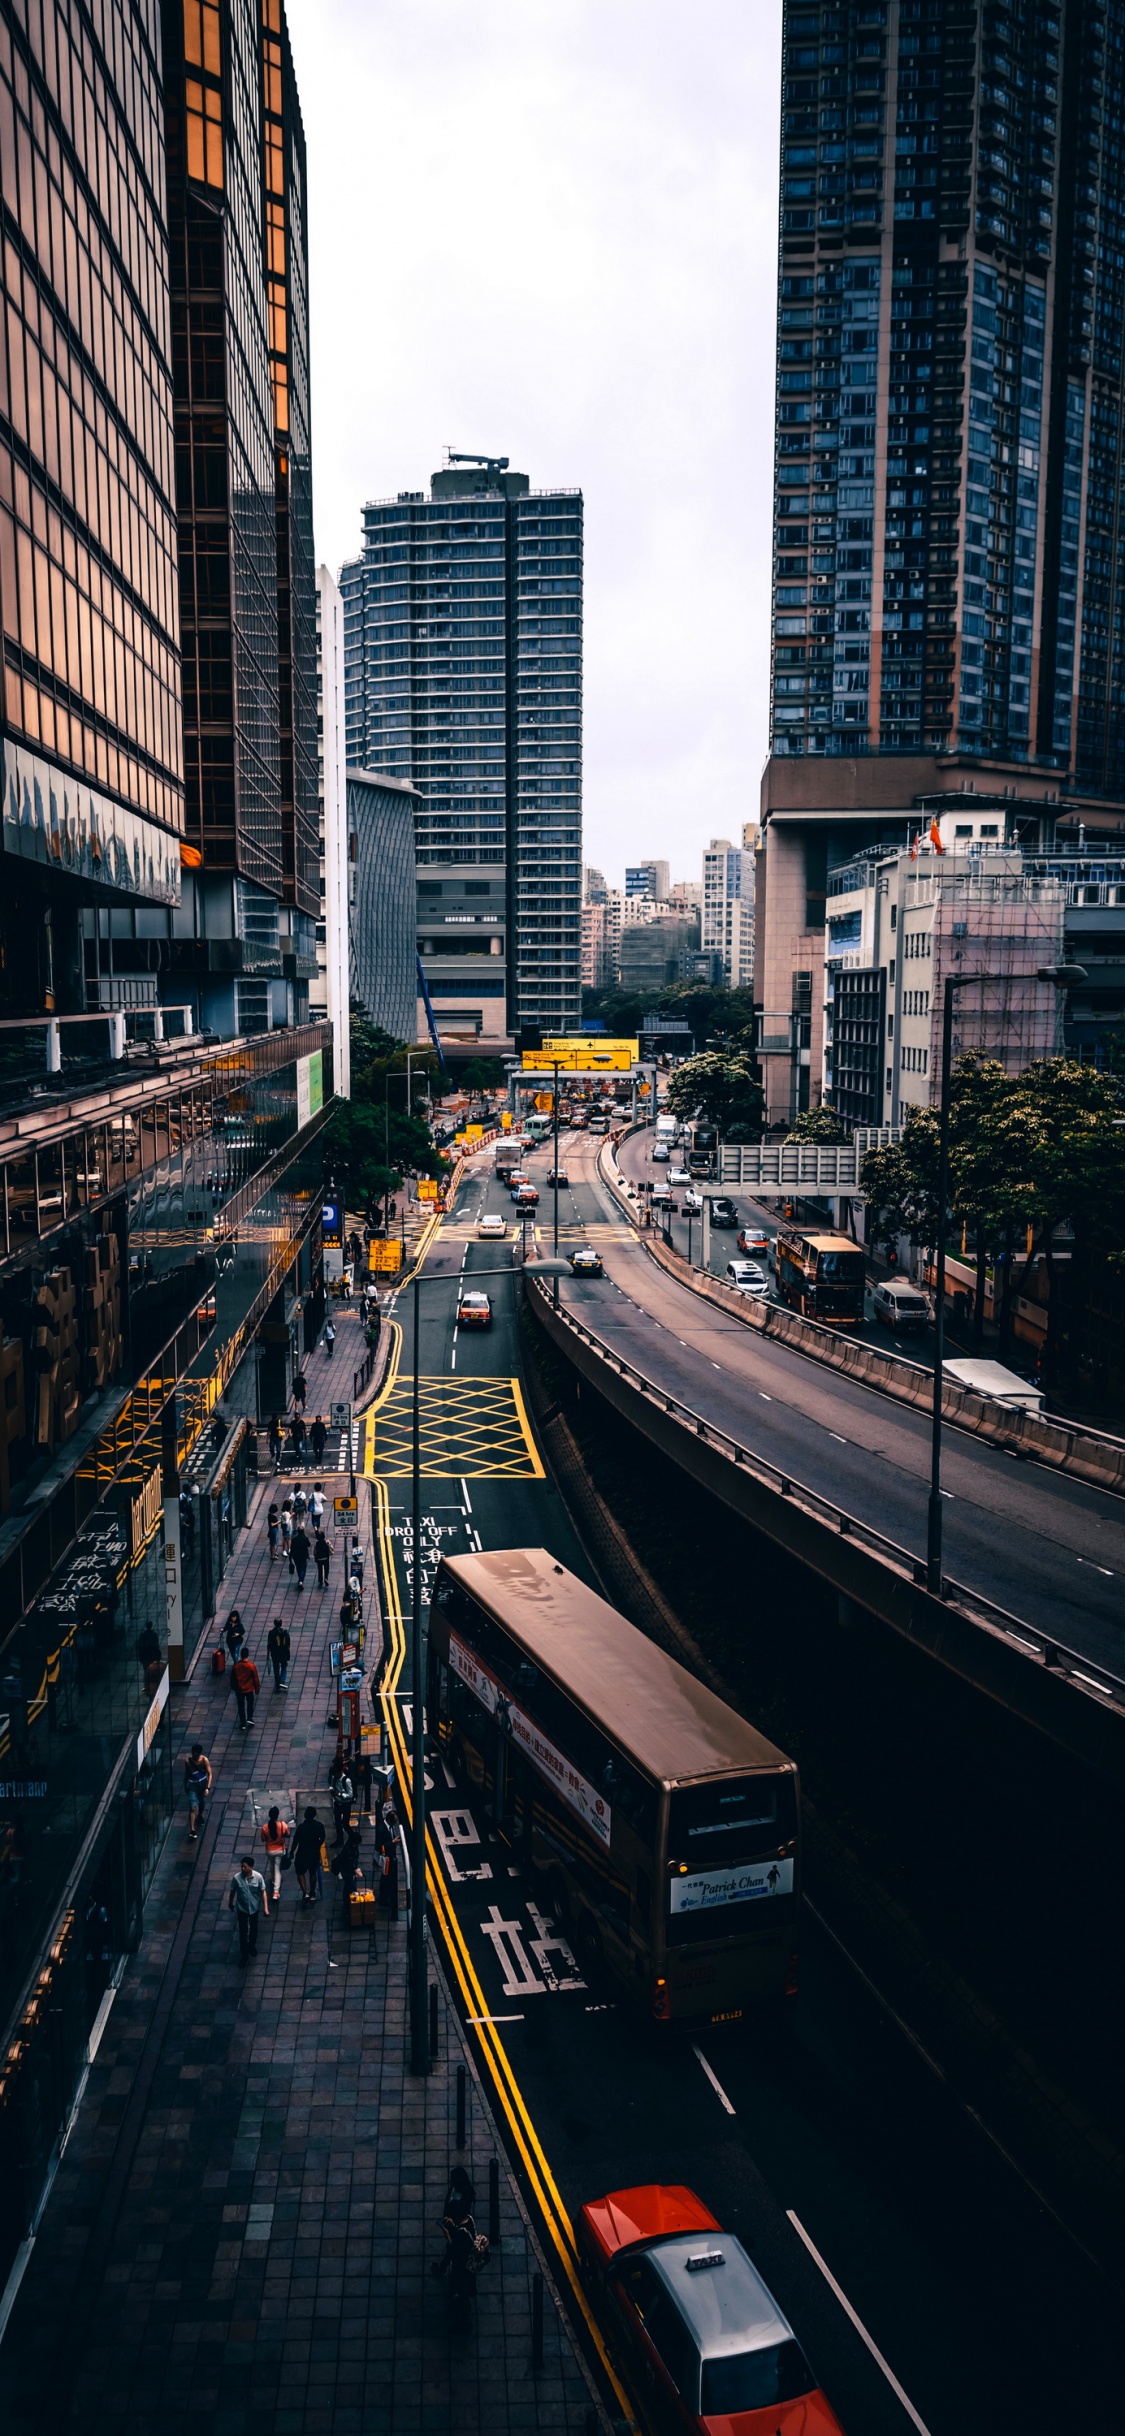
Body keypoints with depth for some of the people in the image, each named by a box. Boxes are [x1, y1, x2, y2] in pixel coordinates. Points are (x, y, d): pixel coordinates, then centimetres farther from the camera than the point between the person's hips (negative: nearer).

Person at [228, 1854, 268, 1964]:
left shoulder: (258, 1876, -23)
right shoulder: (236, 1878, -22)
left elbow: (263, 1892, -11)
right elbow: (233, 1891, -3)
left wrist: (266, 1908, -11)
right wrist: (230, 1903, 12)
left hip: (254, 1907, 1)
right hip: (242, 1908, -1)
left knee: (253, 1929, 23)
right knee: (243, 1931, 9)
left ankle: (252, 1946, 50)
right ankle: (244, 1954, 28)